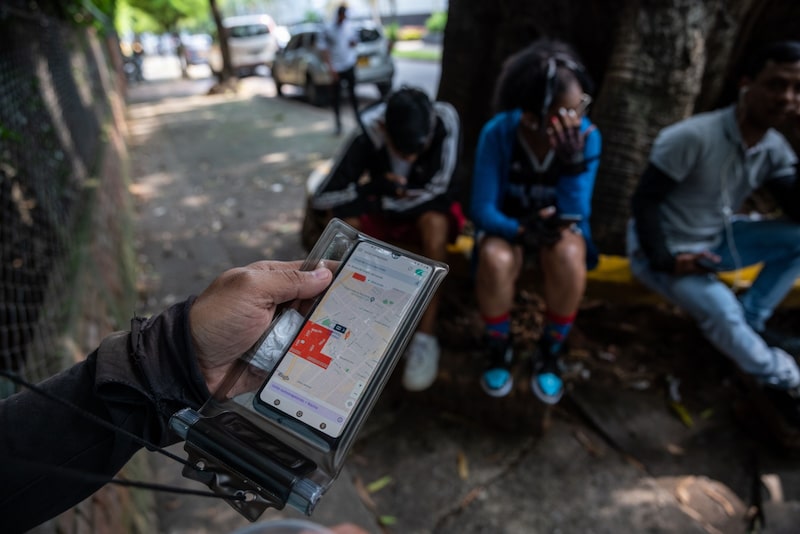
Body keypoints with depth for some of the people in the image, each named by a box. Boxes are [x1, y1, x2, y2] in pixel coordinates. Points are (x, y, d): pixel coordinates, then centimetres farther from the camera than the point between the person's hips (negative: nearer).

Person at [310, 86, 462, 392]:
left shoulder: (445, 122, -26)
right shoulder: (367, 140, -23)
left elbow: (438, 189, -27)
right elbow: (320, 199, -25)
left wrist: (391, 198, -21)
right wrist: (374, 188, -33)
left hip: (427, 211, -1)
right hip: (385, 212, 2)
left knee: (435, 223, -36)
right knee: (341, 218, -27)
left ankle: (425, 337, -29)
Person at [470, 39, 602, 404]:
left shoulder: (586, 136, -19)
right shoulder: (497, 134, -22)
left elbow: (573, 216, -22)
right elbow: (483, 209, -21)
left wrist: (572, 161, -36)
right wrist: (522, 230, -39)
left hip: (558, 226, 1)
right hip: (507, 225, -1)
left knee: (569, 258, -34)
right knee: (495, 260, -36)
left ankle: (550, 352, -9)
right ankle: (499, 347, -6)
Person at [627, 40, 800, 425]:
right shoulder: (693, 137, -24)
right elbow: (644, 200, -21)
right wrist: (665, 260, -25)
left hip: (713, 240, 7)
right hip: (661, 249, -7)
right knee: (721, 310, -29)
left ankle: (751, 319, 4)